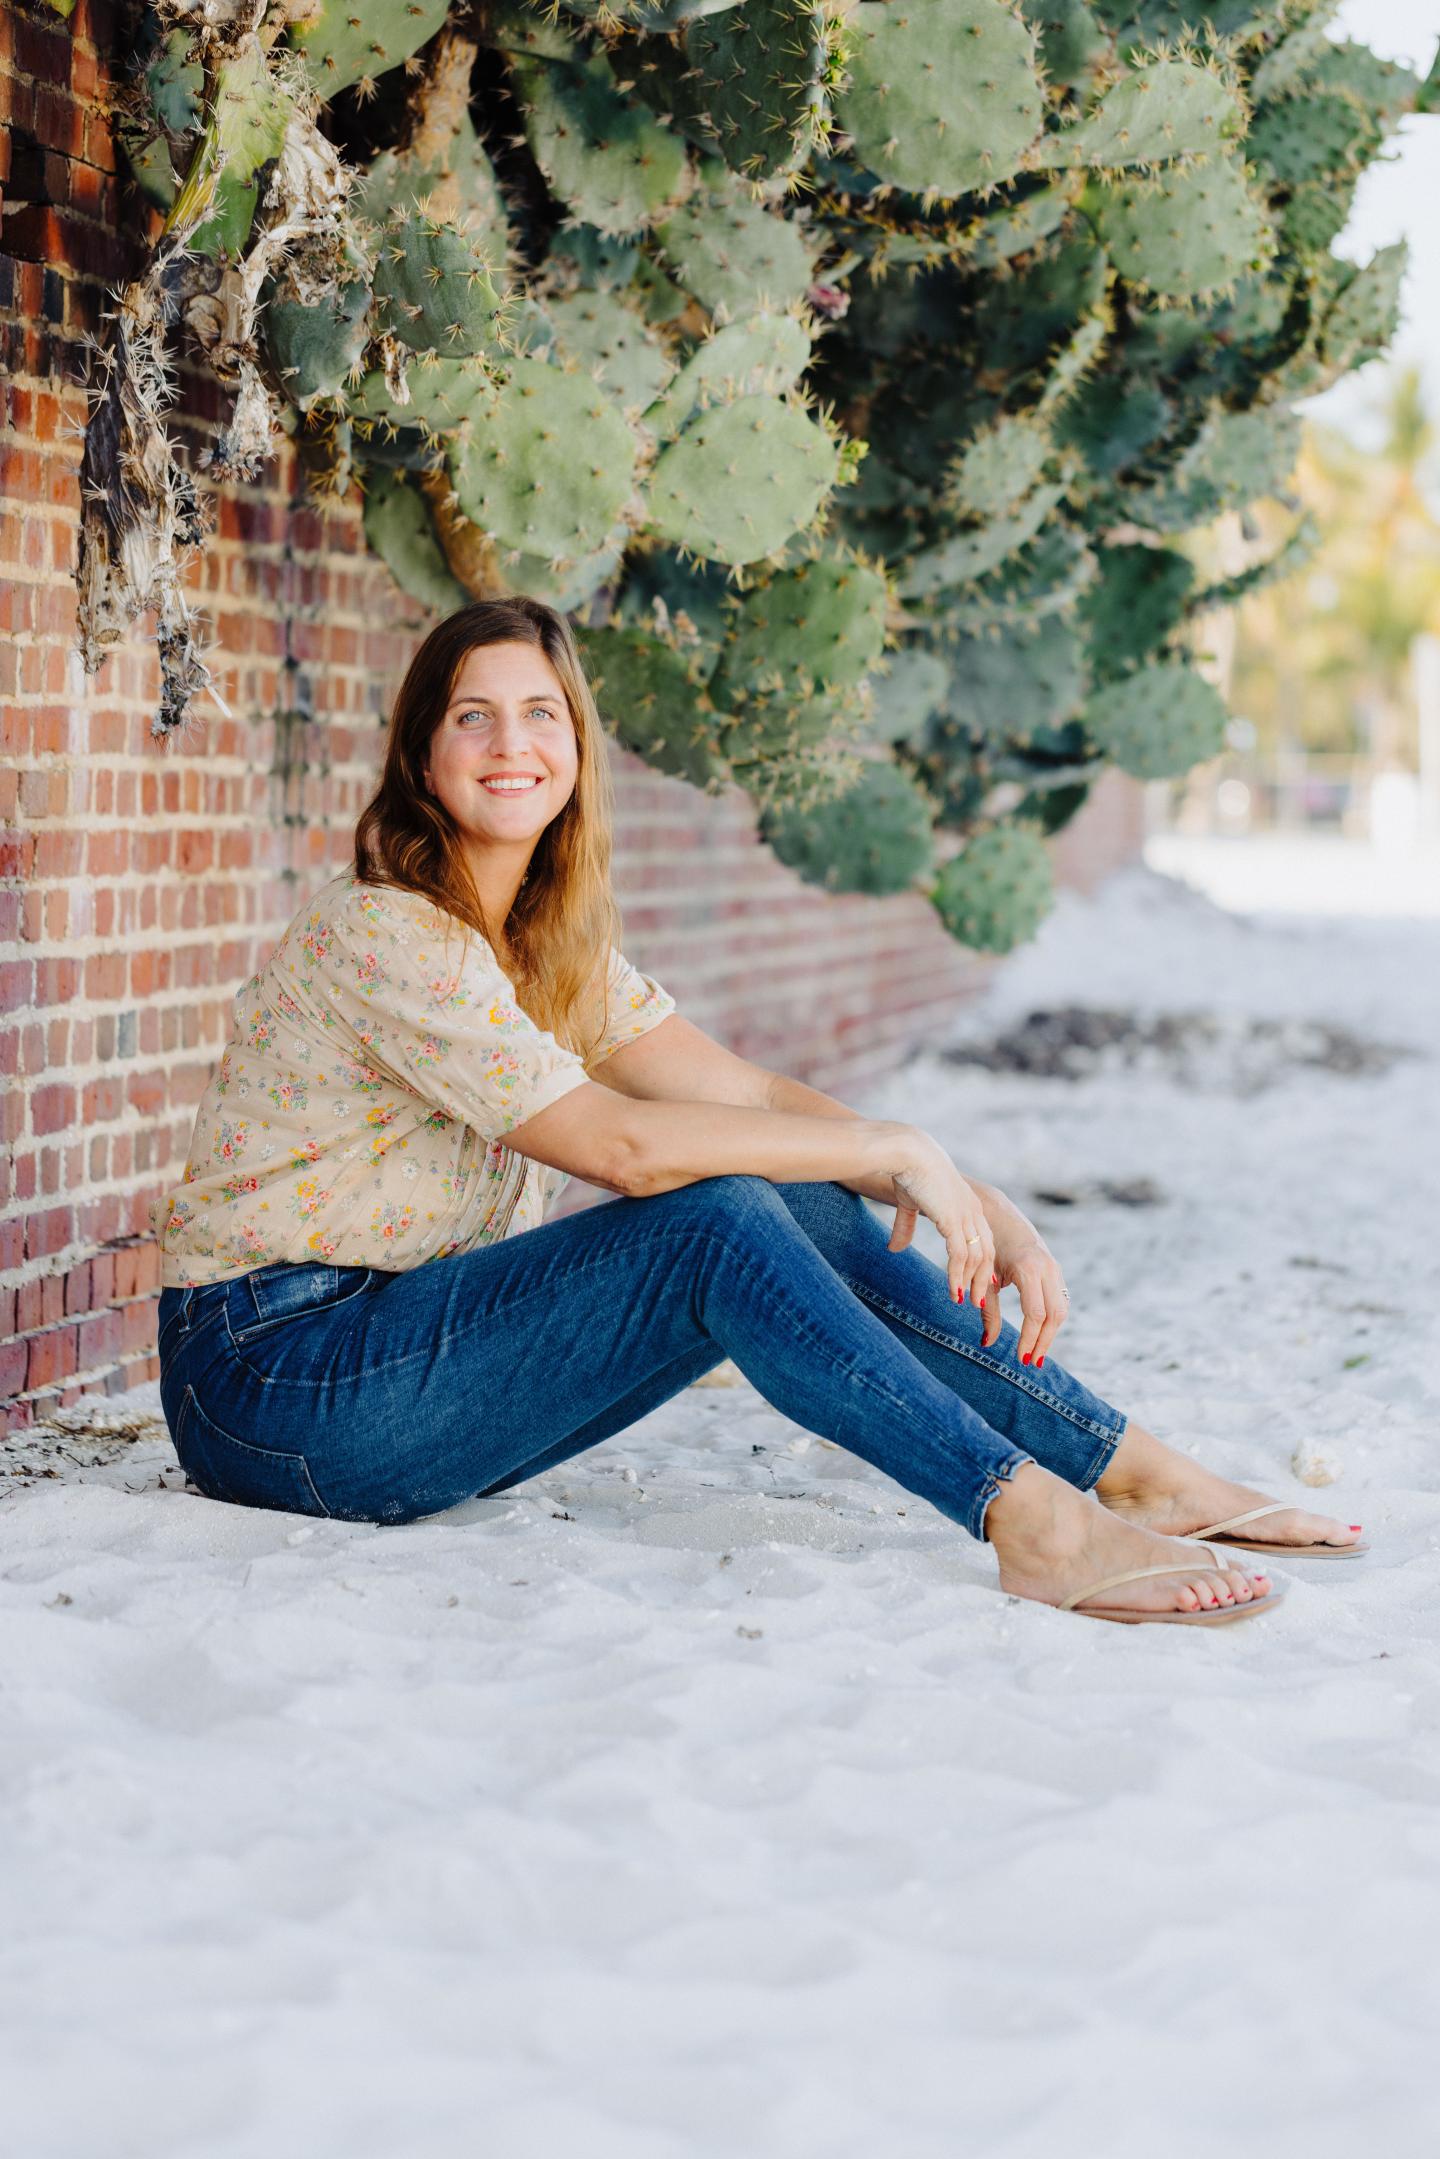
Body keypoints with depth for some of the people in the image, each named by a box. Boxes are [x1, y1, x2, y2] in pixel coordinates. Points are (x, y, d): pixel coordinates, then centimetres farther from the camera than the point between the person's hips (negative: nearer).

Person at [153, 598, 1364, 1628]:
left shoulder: (561, 943, 10)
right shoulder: (381, 937, -18)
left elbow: (750, 1092, 2)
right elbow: (626, 1144, -26)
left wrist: (981, 1206, -10)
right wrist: (891, 1150, -18)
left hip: (413, 1328, 8)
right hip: (276, 1378, -7)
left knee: (808, 1212, -7)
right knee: (720, 1223, -25)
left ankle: (1139, 1473, -3)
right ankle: (1034, 1525, -27)